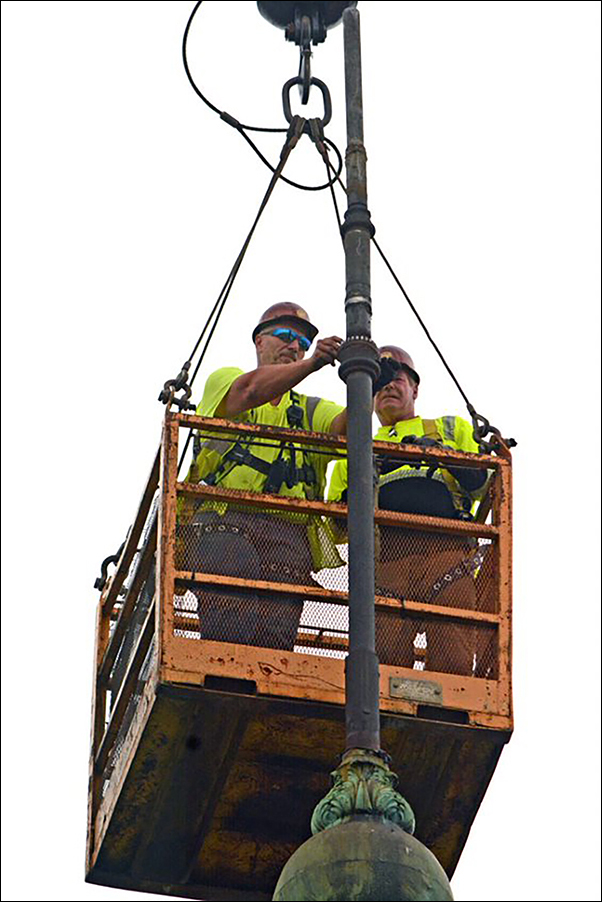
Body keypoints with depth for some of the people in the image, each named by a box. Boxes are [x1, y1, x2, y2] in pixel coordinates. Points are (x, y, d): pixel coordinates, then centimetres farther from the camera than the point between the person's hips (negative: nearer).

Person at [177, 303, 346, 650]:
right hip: (224, 521, -3)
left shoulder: (311, 410, 30)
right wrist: (312, 364, -19)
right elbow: (251, 390, -5)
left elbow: (346, 427, 6)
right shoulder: (225, 380, 21)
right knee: (232, 631, -28)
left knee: (276, 633, -19)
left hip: (288, 535, 3)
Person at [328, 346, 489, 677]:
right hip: (385, 559, 1)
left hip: (446, 552, -1)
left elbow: (483, 485, 12)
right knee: (384, 664, -19)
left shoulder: (451, 429, 29)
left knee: (453, 663, -19)